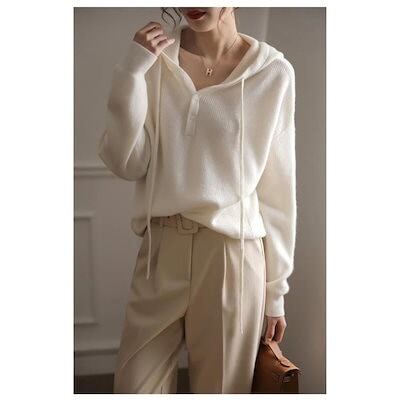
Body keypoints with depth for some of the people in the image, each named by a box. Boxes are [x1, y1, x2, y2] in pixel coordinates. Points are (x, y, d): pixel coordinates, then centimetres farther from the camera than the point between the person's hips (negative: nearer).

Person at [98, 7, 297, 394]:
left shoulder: (273, 72, -4)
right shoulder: (155, 58, 2)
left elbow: (278, 188, 0)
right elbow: (126, 164, -2)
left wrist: (275, 288, 3)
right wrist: (131, 72, -12)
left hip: (233, 255, -2)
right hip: (160, 251, 2)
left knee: (221, 386, 10)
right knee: (134, 387, 8)